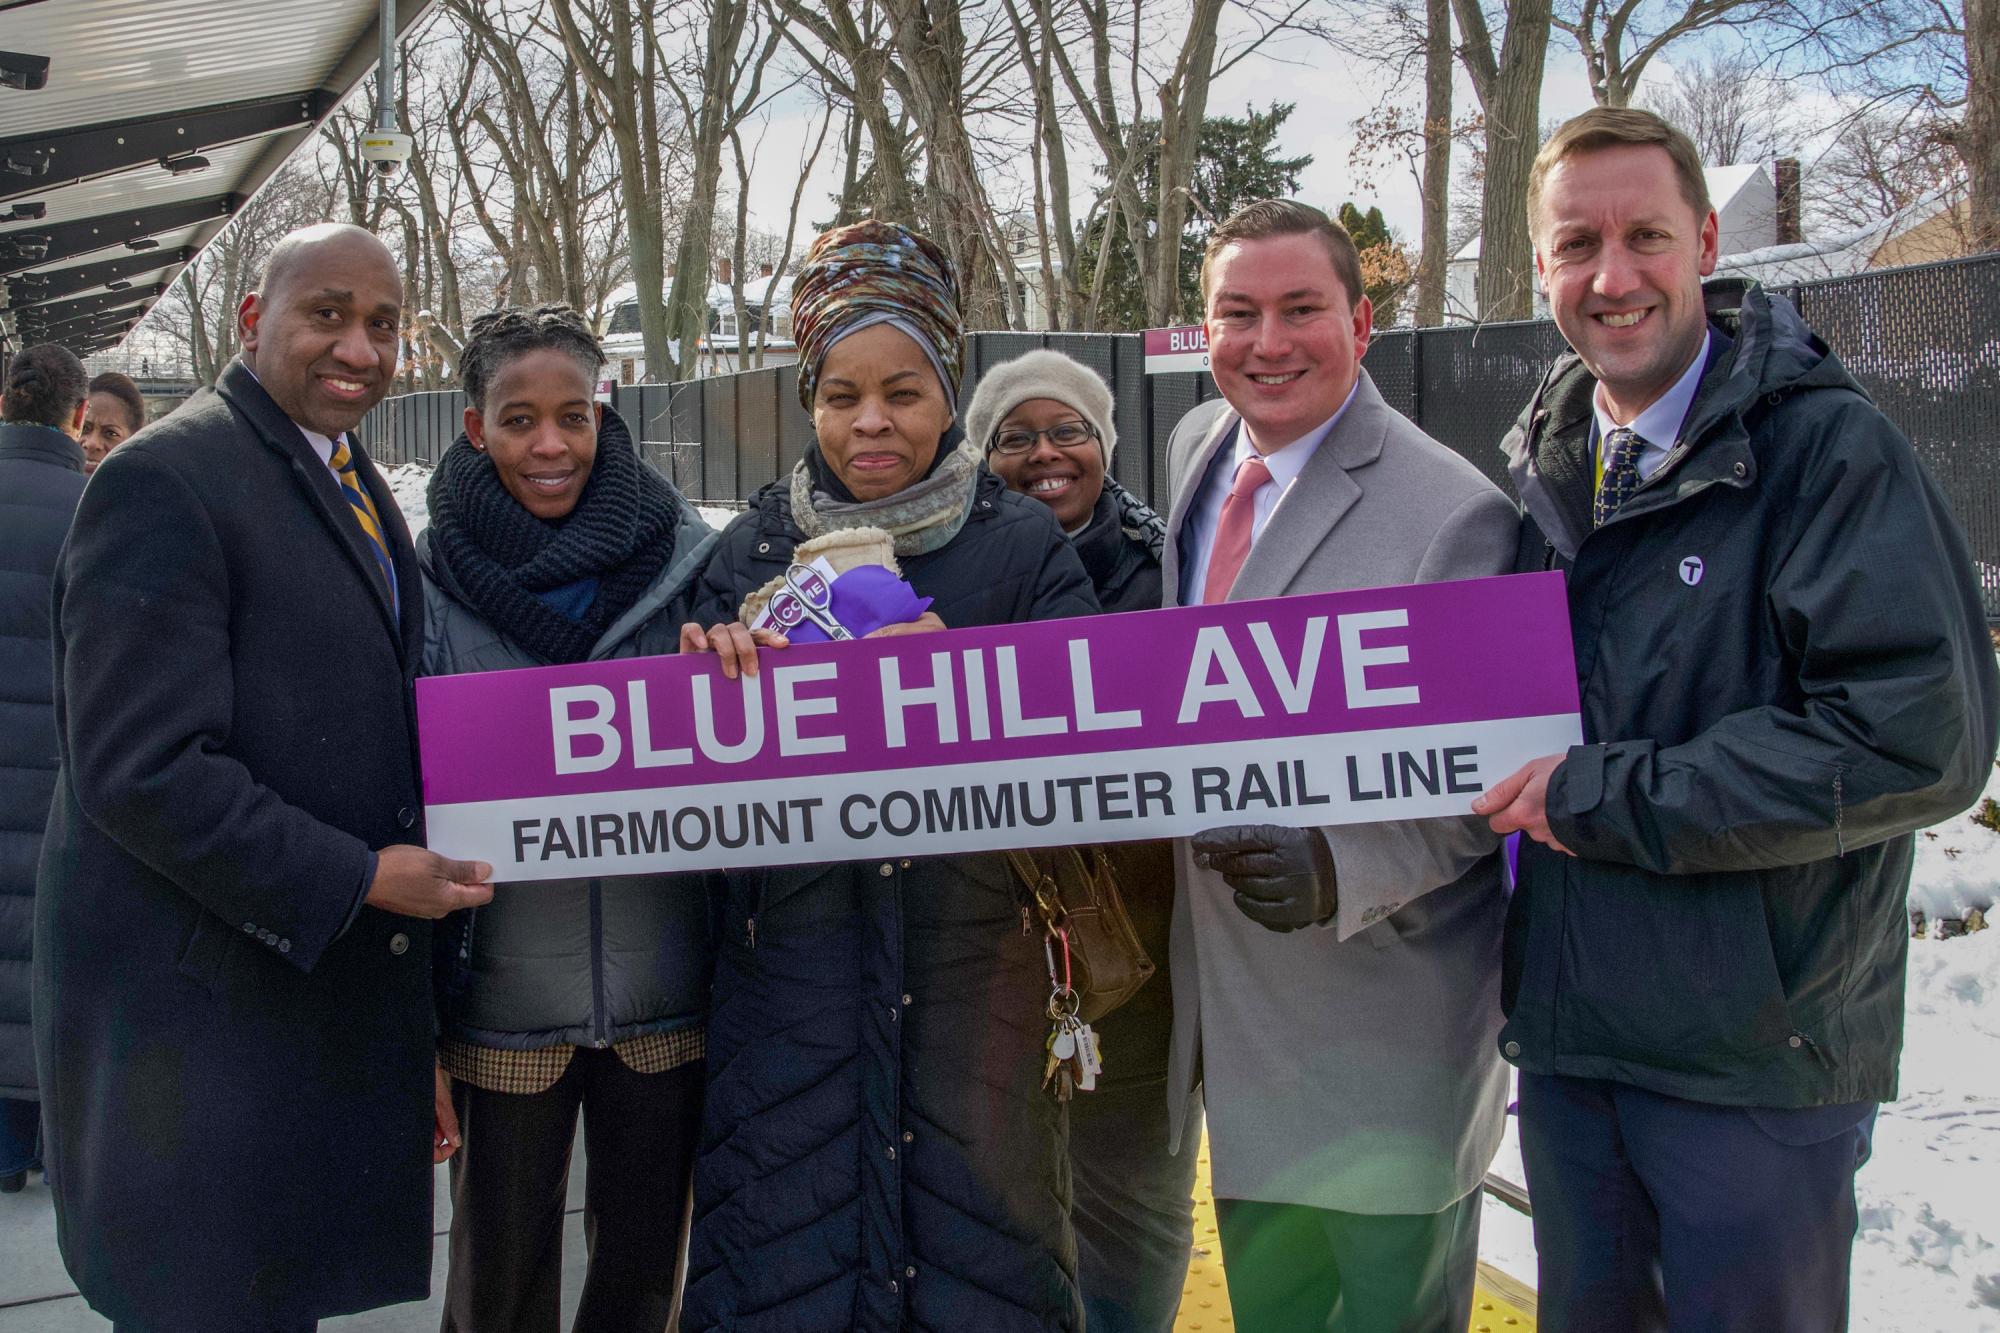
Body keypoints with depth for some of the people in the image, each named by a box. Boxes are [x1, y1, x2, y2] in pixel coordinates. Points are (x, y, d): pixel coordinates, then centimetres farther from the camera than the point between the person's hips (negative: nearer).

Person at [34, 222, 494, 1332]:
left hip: (331, 988, 8)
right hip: (199, 1012, -8)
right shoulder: (161, 481, -13)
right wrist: (362, 878, -18)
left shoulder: (359, 491, 15)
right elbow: (140, 770, -22)